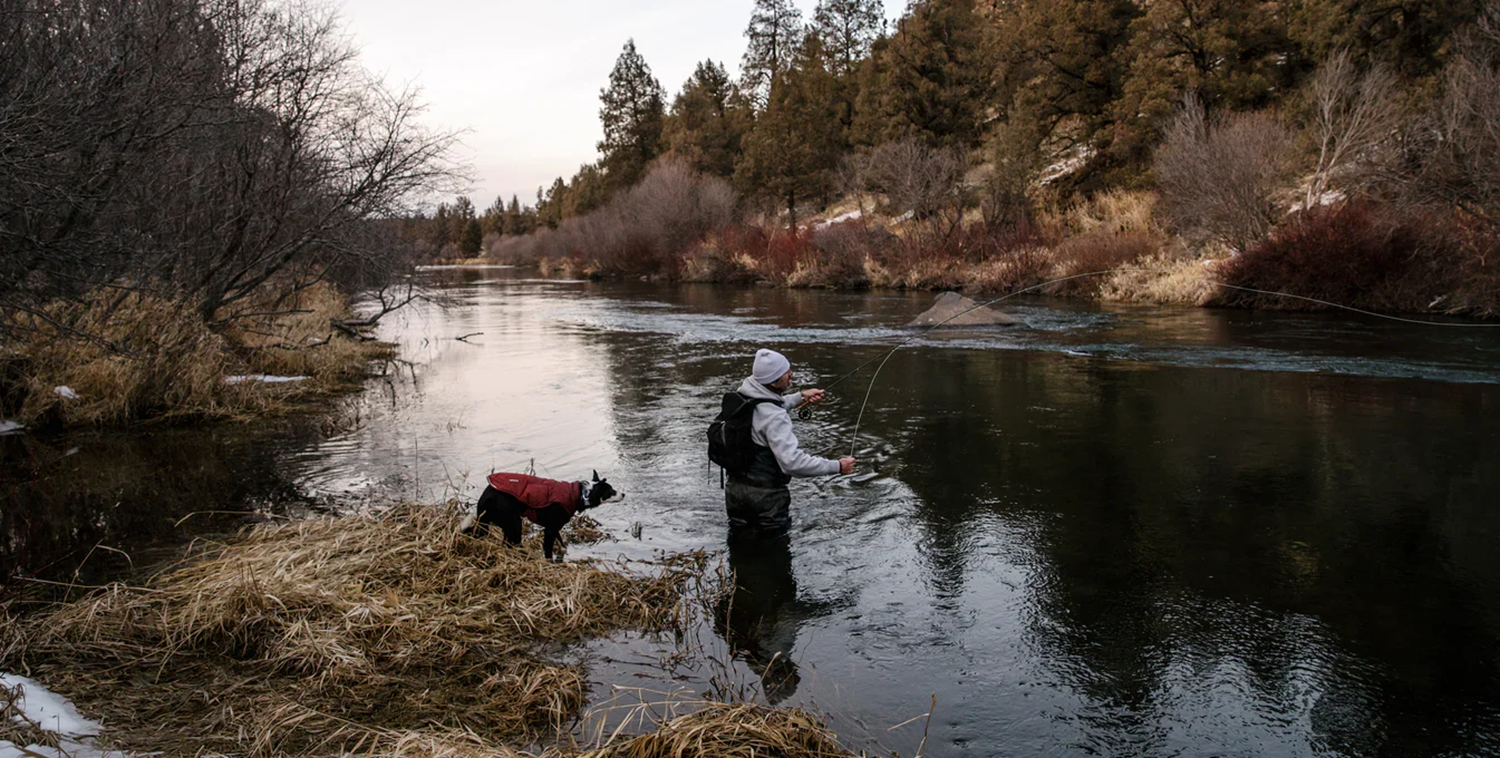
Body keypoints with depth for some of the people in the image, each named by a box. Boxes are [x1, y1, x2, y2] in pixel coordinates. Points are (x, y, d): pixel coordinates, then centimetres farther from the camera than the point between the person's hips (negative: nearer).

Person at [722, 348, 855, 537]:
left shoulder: (744, 392, -2)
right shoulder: (775, 418, -26)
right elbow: (792, 462, -30)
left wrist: (800, 397, 20)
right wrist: (837, 466, -23)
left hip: (735, 487, 7)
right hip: (764, 493, -7)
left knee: (740, 537, 23)